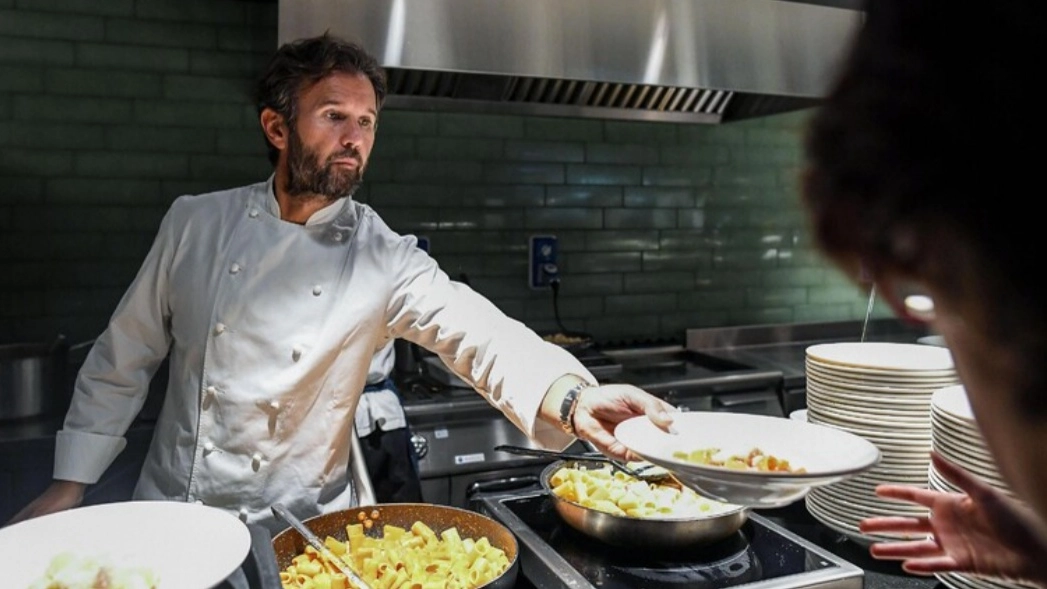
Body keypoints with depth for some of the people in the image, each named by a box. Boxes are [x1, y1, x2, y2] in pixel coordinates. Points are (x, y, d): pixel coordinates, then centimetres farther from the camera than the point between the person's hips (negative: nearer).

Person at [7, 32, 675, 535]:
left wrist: (569, 396, -45)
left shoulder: (386, 259, -11)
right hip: (172, 514, 2)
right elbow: (124, 359, 3)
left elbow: (480, 333, -27)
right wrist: (70, 484, 3)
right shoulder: (195, 223, -6)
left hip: (298, 529, -1)